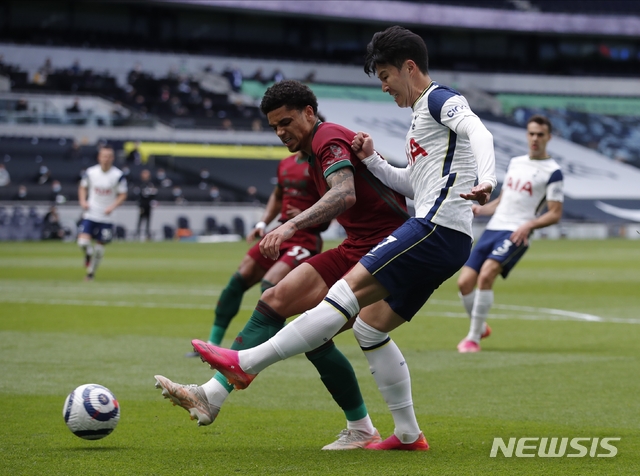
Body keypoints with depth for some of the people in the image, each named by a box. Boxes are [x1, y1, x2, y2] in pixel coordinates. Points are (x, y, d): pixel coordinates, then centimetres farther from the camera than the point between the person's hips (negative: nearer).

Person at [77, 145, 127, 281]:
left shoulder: (118, 175, -8)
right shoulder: (90, 172, -4)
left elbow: (123, 194, 0)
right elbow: (82, 187, 13)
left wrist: (112, 206, -15)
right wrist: (83, 201, -3)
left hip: (106, 217, 0)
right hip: (90, 214, 0)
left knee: (100, 246, 5)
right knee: (83, 241, -16)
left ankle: (91, 272, 24)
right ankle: (89, 254, 19)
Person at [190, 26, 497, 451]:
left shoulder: (440, 99, -1)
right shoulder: (421, 116, 28)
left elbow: (479, 133, -20)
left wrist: (484, 181, -39)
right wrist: (372, 161, 19)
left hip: (436, 229, -10)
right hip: (441, 240, 10)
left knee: (348, 290, -17)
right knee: (369, 326, 10)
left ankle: (246, 364, -22)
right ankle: (409, 435, 12)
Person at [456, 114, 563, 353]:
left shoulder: (552, 172, -2)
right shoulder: (515, 163, 18)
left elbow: (555, 214, -5)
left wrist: (529, 225, -20)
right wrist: (481, 209, 7)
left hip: (516, 234, -6)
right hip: (493, 228, 6)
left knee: (486, 275, -27)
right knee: (465, 282, -3)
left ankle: (473, 338, -16)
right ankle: (480, 327, 23)